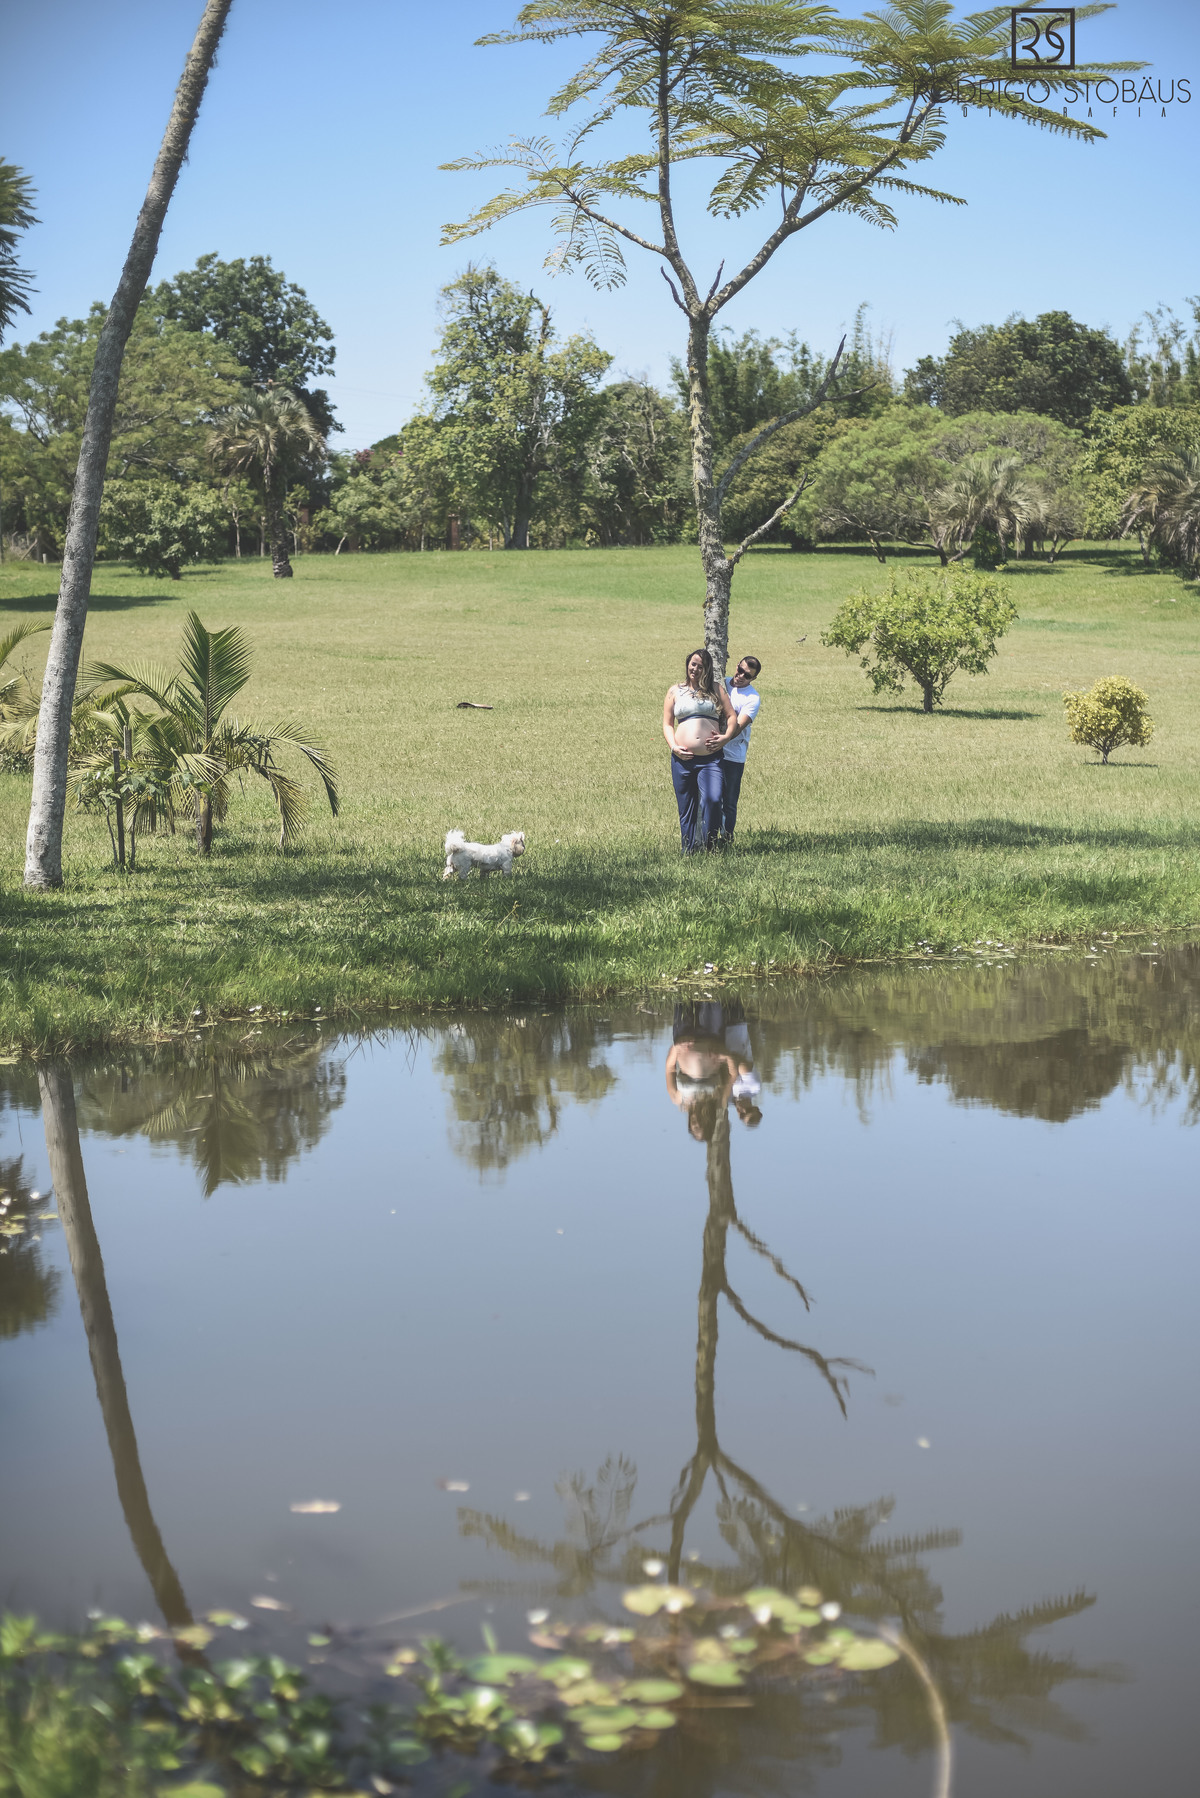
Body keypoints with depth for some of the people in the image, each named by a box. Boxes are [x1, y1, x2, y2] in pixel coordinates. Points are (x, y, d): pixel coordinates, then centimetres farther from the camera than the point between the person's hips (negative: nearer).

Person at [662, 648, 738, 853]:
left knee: (712, 800, -21)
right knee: (686, 807, 5)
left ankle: (710, 847, -8)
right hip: (683, 759, 2)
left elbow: (732, 716, 11)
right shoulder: (675, 691, 15)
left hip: (711, 759, -2)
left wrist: (727, 736, -8)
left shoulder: (716, 689, 13)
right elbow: (667, 724, 14)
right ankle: (688, 852, 13)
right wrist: (673, 746, -3)